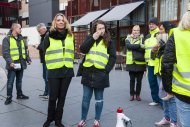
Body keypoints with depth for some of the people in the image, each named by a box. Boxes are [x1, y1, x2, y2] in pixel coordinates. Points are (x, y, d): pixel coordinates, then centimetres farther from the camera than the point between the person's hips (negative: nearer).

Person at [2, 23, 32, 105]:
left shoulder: (21, 39, 13)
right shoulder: (7, 39, -8)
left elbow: (25, 50, 17)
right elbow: (5, 52, -14)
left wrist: (28, 59, 7)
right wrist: (10, 62, -25)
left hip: (21, 64, 6)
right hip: (13, 64, -6)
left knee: (19, 80, 17)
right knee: (10, 82, 2)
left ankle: (19, 94, 29)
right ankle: (9, 97, 13)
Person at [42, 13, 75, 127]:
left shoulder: (70, 36, 7)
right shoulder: (49, 35, -1)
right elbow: (46, 52, 4)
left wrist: (69, 63, 11)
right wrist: (51, 65, 5)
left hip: (67, 71, 3)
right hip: (54, 71, -3)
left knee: (62, 97, 10)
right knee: (53, 96, 2)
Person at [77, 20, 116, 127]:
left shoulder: (109, 41, 3)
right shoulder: (90, 38, 9)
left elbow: (113, 57, -2)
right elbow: (82, 50, -6)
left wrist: (107, 70, -12)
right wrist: (93, 38, -12)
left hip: (100, 73, -2)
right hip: (88, 72, 2)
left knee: (99, 99, 10)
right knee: (86, 98, 9)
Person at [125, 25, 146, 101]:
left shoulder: (142, 38, 4)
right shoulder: (128, 38, 6)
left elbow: (144, 49, -10)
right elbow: (128, 46, -15)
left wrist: (133, 47, -18)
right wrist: (139, 45, -18)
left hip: (140, 63, 0)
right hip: (131, 63, 0)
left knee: (139, 80, 8)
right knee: (132, 80, 10)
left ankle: (138, 94, 22)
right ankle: (132, 94, 22)